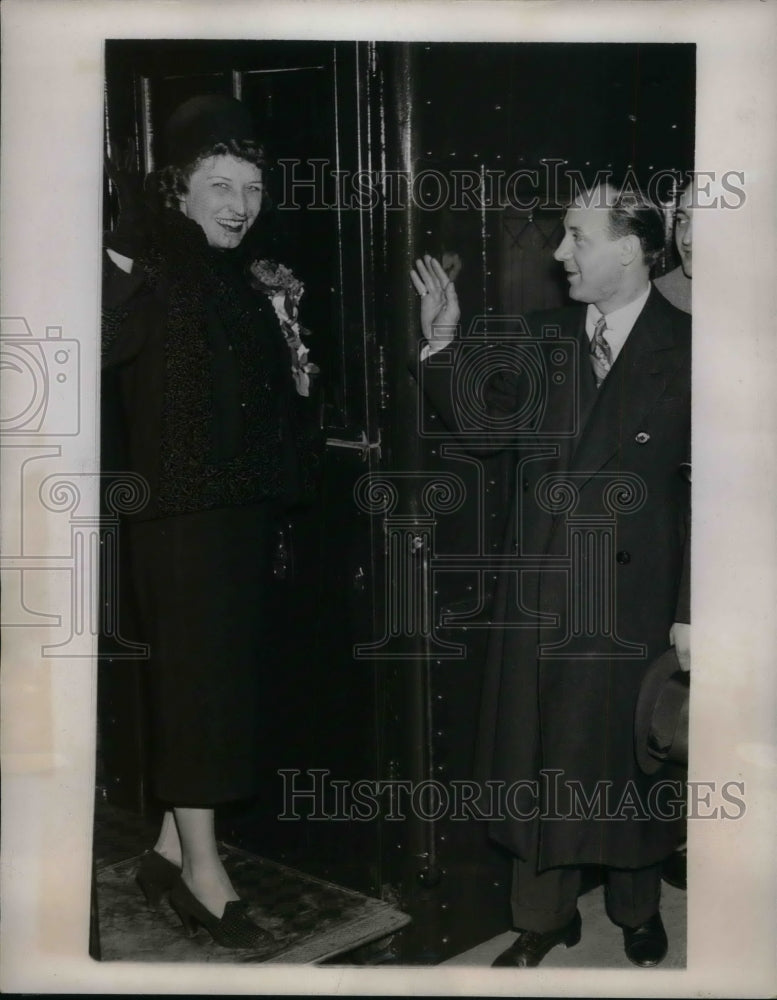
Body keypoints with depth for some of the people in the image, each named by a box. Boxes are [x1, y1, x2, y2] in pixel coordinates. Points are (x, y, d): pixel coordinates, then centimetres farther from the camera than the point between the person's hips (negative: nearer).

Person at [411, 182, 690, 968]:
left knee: (626, 759, 13)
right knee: (538, 757, 12)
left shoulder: (683, 350, -7)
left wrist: (690, 609, -9)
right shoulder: (546, 336, 5)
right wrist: (443, 347, -13)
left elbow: (708, 490, -8)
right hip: (539, 589, 3)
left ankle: (637, 911, 37)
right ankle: (544, 915, 31)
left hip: (631, 594, -3)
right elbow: (480, 415, 2)